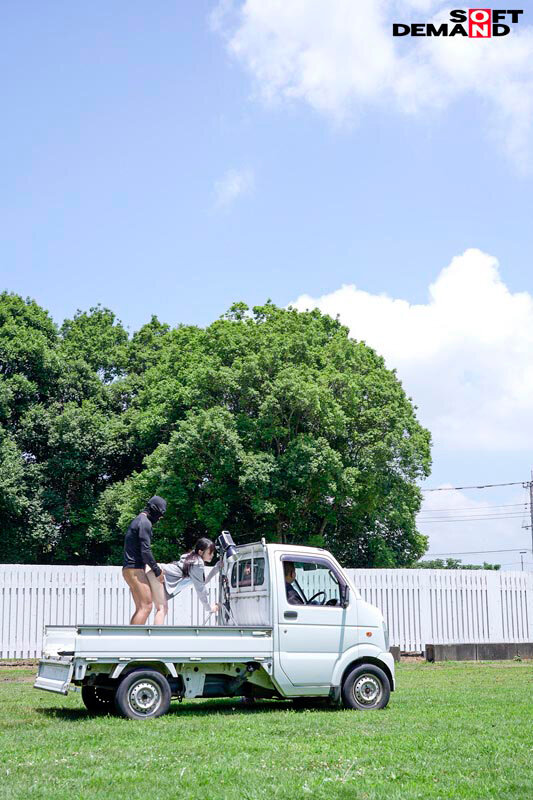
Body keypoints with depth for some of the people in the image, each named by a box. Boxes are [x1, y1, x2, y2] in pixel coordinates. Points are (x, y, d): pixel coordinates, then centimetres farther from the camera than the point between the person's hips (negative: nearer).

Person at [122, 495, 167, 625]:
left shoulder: (137, 521, 20)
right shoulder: (145, 523, -11)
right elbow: (145, 551, -18)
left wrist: (155, 568, 19)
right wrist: (157, 571, -10)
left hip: (129, 569, 10)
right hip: (135, 569, -10)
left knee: (140, 608, 9)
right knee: (146, 605, -12)